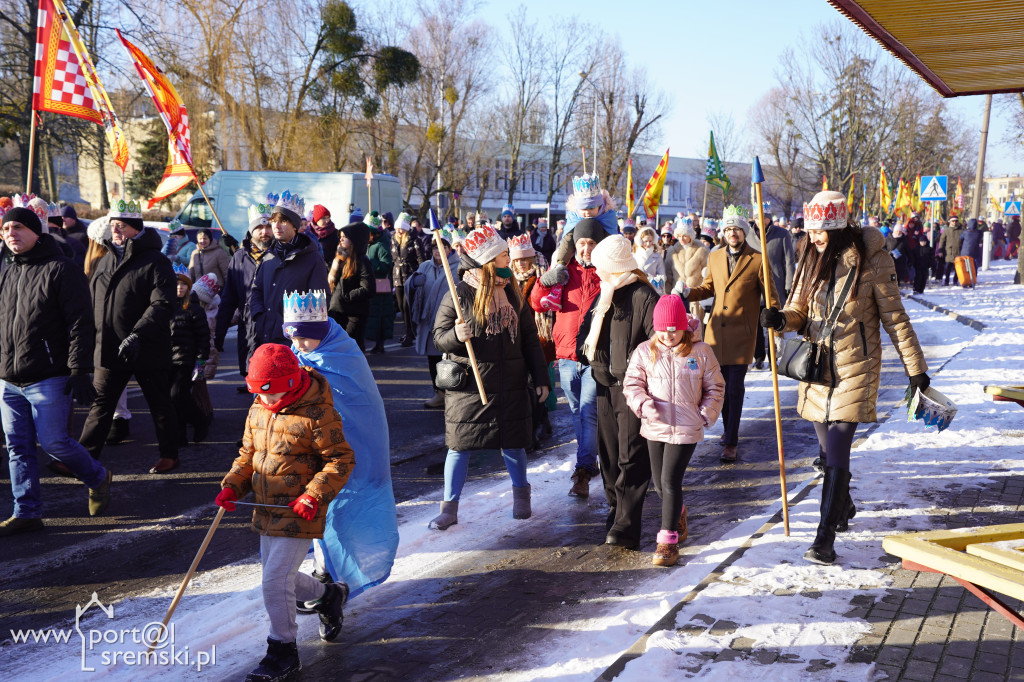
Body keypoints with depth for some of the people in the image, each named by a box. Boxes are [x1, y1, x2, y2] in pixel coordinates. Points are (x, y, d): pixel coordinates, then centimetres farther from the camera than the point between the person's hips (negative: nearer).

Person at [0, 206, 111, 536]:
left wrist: (79, 370, -17)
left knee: (53, 441, -4)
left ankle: (98, 478, 22)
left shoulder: (61, 270, -8)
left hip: (48, 378, -7)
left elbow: (79, 324, -12)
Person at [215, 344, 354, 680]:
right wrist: (232, 486, 0)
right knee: (277, 576, 17)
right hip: (267, 511, 8)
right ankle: (328, 595, 44)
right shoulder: (258, 410, 6)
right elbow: (248, 454, 16)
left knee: (275, 579, -9)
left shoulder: (317, 413, -16)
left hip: (299, 514, -8)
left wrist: (314, 495, -23)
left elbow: (341, 460, -14)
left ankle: (283, 649, 10)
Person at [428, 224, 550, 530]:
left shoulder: (512, 293, 7)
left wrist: (540, 378, 10)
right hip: (469, 385, -3)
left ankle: (521, 495, 34)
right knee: (460, 445, 1)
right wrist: (455, 336, -27)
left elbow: (530, 338, 11)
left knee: (513, 442, 12)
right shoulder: (459, 294, -7)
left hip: (510, 385, 4)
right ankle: (449, 508, 13)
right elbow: (439, 336, -4)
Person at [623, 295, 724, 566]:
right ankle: (678, 514, 47)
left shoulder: (701, 352, -3)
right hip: (654, 427, 3)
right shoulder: (644, 351, 0)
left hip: (686, 429, -3)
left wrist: (706, 415, -4)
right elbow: (632, 384, 1)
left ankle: (668, 538, 1)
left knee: (670, 481, -10)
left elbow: (715, 387, 5)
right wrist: (645, 404, -16)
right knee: (660, 483, 15)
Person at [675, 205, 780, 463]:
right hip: (717, 330, 4)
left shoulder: (757, 260, -4)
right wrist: (687, 293, 2)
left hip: (741, 334, -4)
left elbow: (770, 297, 0)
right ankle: (729, 430, 29)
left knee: (735, 388, -6)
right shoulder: (715, 257, 10)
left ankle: (731, 443, 0)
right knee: (722, 386, 10)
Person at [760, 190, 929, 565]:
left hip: (854, 368, -5)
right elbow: (799, 310, 10)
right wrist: (781, 319, -14)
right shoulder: (812, 261, 7)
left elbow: (895, 318, -4)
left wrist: (916, 367, -1)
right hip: (817, 365, 5)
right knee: (829, 448, 15)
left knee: (837, 452, -11)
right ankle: (843, 507, 41)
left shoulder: (871, 260, -9)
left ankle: (825, 537, -7)